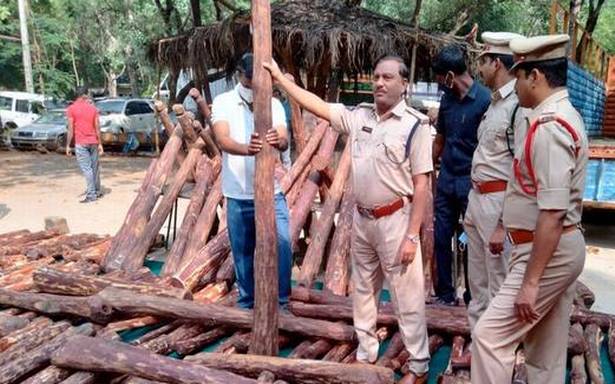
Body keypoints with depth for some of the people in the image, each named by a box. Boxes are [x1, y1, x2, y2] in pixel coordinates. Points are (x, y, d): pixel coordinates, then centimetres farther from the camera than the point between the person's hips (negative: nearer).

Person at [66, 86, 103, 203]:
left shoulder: (71, 109, -4)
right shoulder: (93, 108, 5)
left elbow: (71, 129, -7)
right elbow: (97, 127, 4)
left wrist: (68, 145, -1)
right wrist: (100, 144, 9)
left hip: (80, 143, -4)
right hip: (93, 142, 4)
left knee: (86, 169, -5)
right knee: (95, 167, 13)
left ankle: (91, 195, -8)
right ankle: (97, 191, 23)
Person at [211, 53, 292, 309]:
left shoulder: (274, 104, 2)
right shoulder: (223, 102, -4)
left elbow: (285, 141, -11)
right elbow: (222, 140, -21)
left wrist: (278, 141, -38)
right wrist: (246, 148, -44)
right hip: (238, 195, -1)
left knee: (282, 243, -11)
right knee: (243, 252, 10)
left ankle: (281, 302, 8)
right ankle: (246, 304, 29)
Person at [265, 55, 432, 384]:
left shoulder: (415, 125, -12)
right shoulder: (359, 116, 4)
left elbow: (421, 185, -14)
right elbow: (316, 105, 8)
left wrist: (412, 235, -17)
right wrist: (279, 77, 5)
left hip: (395, 220, -6)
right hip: (362, 219, 6)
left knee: (407, 296, 4)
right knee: (363, 290, 17)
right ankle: (365, 354, 35)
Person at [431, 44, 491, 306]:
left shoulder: (485, 99, -14)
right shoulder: (447, 99, 8)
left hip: (471, 181, -7)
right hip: (446, 179, 7)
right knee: (441, 238, 10)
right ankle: (445, 293, 24)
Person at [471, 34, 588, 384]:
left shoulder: (549, 127, -21)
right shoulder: (564, 117, 12)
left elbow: (552, 213, -27)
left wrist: (530, 280, -24)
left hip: (547, 252, -10)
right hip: (563, 249, 10)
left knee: (490, 336, -6)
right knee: (547, 354, 18)